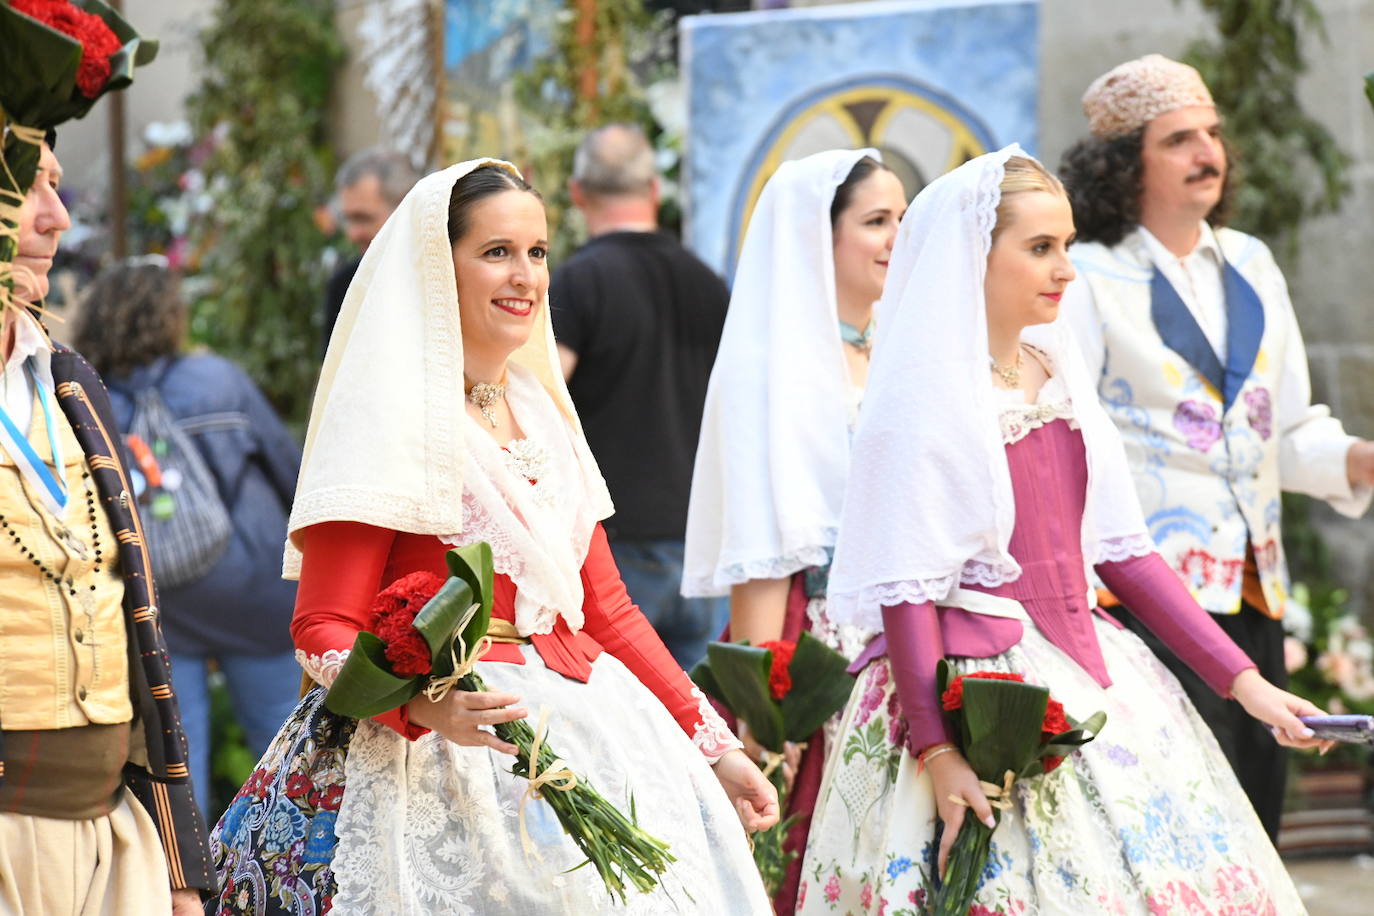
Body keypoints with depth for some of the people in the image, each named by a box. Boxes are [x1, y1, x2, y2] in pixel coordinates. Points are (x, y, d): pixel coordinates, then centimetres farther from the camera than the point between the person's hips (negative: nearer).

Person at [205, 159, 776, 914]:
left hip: (587, 733, 7)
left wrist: (714, 745, 16)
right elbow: (322, 626, -10)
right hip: (442, 753, -7)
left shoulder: (544, 417, 17)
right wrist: (423, 703, -28)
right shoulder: (391, 420, -5)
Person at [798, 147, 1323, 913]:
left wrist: (1244, 681, 7)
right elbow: (906, 590, -13)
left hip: (1090, 685, 7)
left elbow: (1122, 550, 11)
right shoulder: (924, 400, -10)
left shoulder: (1060, 379, 10)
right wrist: (937, 751, -19)